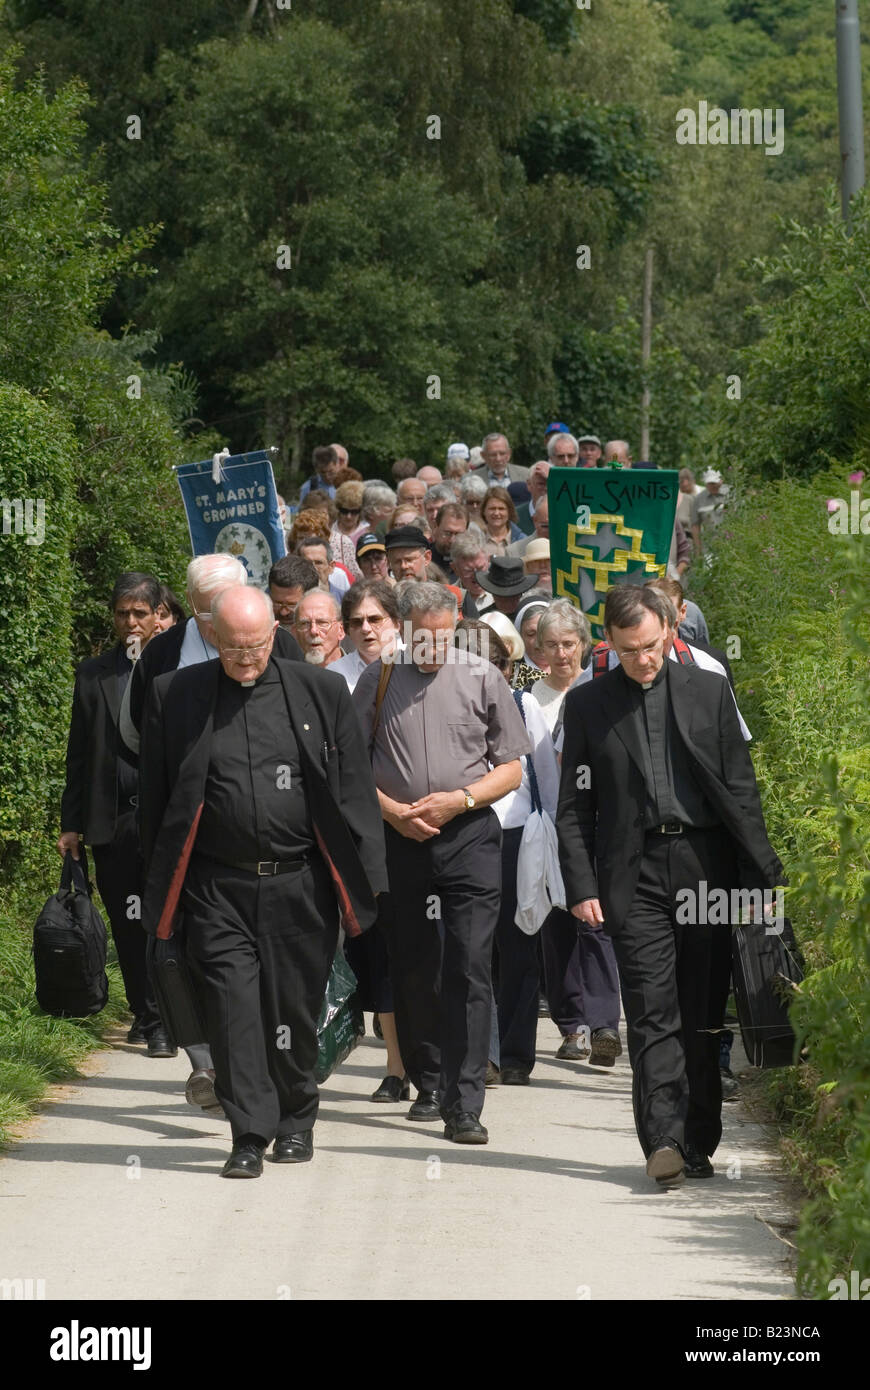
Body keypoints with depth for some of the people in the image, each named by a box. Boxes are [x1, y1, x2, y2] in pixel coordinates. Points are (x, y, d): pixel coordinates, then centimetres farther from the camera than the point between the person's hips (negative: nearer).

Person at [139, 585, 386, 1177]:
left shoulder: (322, 693, 4)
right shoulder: (175, 697, 3)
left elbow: (355, 793, 5)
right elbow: (156, 800, 7)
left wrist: (360, 885, 1)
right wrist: (163, 887, 5)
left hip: (300, 884, 0)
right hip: (219, 888, 0)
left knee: (296, 1009, 7)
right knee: (234, 1010, -6)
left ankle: (296, 1118, 26)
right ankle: (250, 1134, -1)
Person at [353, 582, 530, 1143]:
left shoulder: (482, 678, 2)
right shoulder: (380, 678, 5)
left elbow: (512, 767, 4)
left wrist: (459, 799, -10)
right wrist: (392, 810, -5)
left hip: (469, 835, -2)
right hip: (401, 839, 2)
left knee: (469, 967, -10)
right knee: (411, 968, 10)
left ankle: (464, 1103, -11)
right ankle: (429, 1081, 27)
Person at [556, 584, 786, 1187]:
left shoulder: (709, 691, 8)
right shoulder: (588, 704, 7)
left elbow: (741, 790, 7)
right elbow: (574, 808, 7)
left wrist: (760, 872, 2)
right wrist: (582, 887, -3)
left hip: (704, 866, 1)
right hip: (634, 875, -1)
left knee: (702, 1017, 4)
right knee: (652, 1013, -9)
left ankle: (698, 1144, 12)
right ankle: (663, 1140, -15)